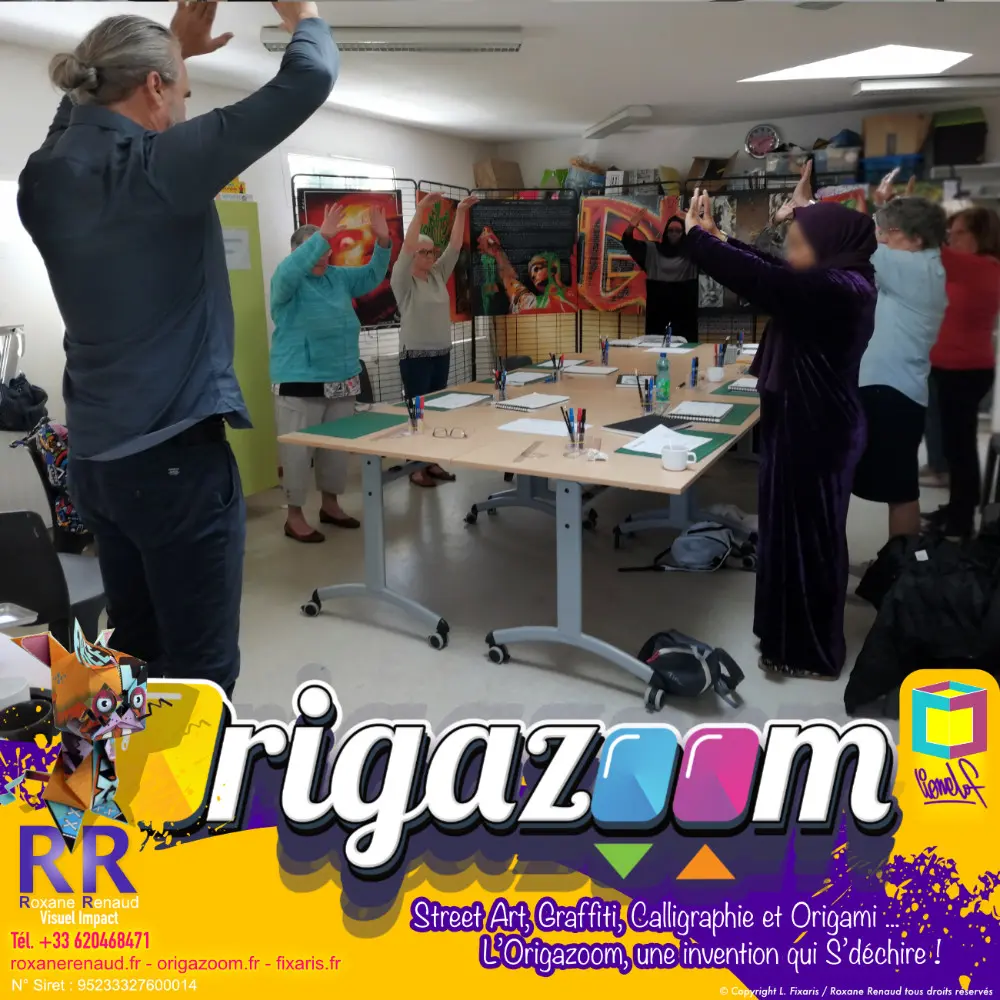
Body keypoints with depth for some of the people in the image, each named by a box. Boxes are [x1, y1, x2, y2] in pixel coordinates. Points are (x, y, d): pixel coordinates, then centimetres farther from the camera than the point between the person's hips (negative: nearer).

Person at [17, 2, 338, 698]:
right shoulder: (159, 167, -14)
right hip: (175, 455, -8)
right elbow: (310, 79, -10)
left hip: (93, 457, 8)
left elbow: (89, 106, 30)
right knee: (200, 670, 4)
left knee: (137, 655, 19)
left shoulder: (46, 176, 5)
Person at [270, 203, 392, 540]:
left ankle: (330, 505, 28)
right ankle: (294, 516, 7)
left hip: (342, 381, 7)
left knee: (337, 447, 13)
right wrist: (322, 236, -35)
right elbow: (290, 271, -29)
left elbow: (372, 275, 14)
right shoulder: (287, 281, -7)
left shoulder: (338, 277, 14)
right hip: (300, 383, -7)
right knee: (299, 450, -3)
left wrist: (383, 242, -3)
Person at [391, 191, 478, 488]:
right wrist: (420, 211, -29)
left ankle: (433, 463, 18)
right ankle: (416, 468, 5)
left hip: (442, 353, 7)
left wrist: (461, 213, -5)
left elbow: (454, 247, 4)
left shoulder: (438, 276, 10)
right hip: (416, 356, -7)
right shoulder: (403, 281, -8)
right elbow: (407, 246, -22)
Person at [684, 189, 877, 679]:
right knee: (798, 533, 19)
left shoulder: (838, 290, -22)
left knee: (805, 537, 2)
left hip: (815, 435, -10)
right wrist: (717, 238, 7)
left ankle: (808, 653, 19)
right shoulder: (837, 284, 8)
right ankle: (798, 638, 36)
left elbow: (762, 281, -30)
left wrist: (696, 236, -19)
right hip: (808, 427, 10)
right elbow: (772, 274, 16)